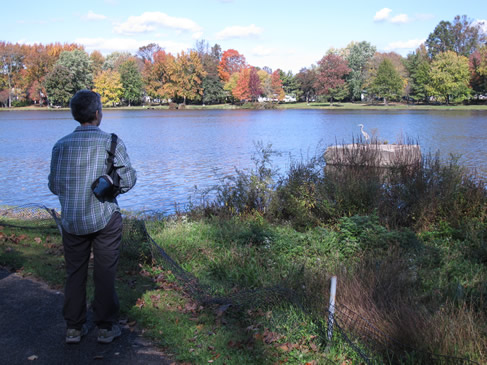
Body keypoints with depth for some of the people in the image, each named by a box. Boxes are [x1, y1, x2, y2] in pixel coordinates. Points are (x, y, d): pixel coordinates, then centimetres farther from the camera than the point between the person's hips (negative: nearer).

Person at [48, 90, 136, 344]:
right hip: (104, 219, -3)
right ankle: (106, 327, 15)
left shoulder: (61, 145, 2)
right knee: (105, 275, 7)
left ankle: (74, 328, 22)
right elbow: (127, 181, -7)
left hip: (71, 221, 3)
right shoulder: (111, 142, -8)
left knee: (74, 274, 13)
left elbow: (54, 185, 6)